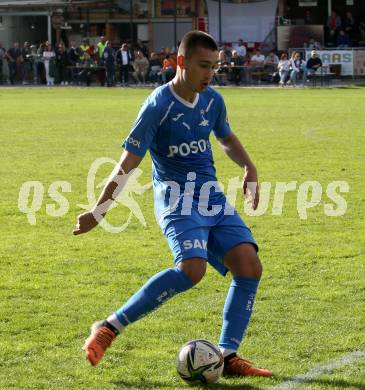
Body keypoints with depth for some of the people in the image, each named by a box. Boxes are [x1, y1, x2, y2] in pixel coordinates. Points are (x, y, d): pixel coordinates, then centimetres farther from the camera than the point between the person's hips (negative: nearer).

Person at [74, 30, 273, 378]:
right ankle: (109, 328, -19)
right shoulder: (158, 106, -12)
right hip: (176, 198, -7)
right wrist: (98, 212, -12)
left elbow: (226, 138, 30)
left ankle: (227, 356, -2)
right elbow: (127, 164, -11)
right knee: (192, 268, -30)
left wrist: (249, 169, 11)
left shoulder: (213, 101, 8)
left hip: (213, 199, 7)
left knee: (249, 266, -10)